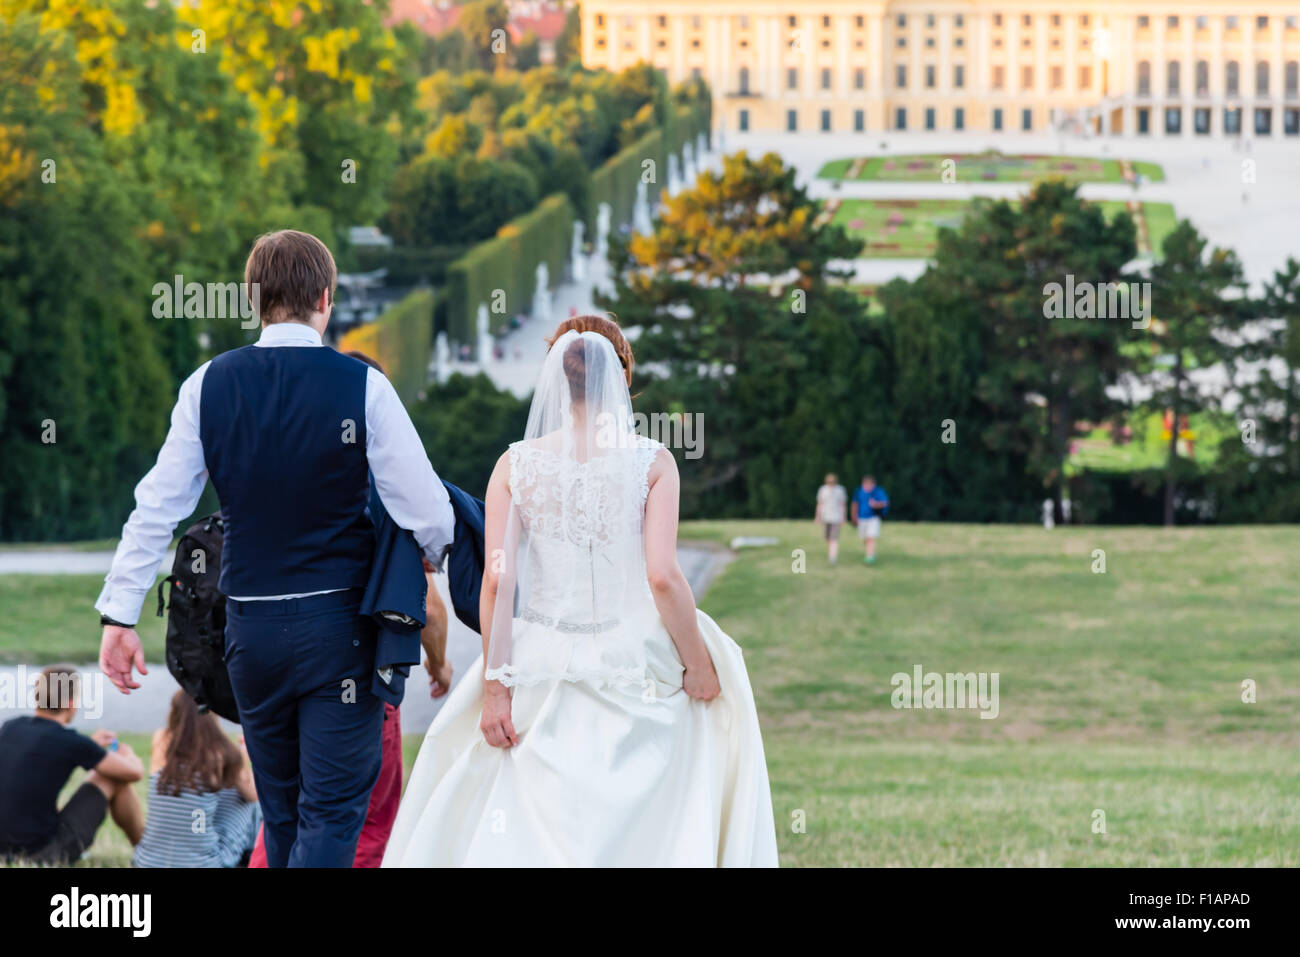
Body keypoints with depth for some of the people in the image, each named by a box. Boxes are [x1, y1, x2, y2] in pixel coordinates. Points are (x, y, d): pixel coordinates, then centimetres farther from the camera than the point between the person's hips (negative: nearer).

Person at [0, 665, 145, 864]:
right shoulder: (71, 743, -15)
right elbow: (135, 772, -1)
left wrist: (89, 744, 37)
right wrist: (127, 754, 22)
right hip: (45, 853, -6)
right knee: (114, 778, 9)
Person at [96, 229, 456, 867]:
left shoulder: (209, 385, -2)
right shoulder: (362, 386, -9)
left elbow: (157, 508, -3)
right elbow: (425, 511, -8)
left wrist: (118, 614, 3)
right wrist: (447, 561, 14)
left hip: (250, 628, 3)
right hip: (339, 624, -3)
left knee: (281, 811, 18)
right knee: (332, 813, -1)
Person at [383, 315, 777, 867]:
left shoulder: (516, 465, 0)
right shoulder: (651, 463, -5)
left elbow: (496, 581, -6)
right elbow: (663, 577, -12)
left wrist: (494, 687, -4)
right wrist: (698, 665, 0)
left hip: (540, 670, 1)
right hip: (632, 666, -1)